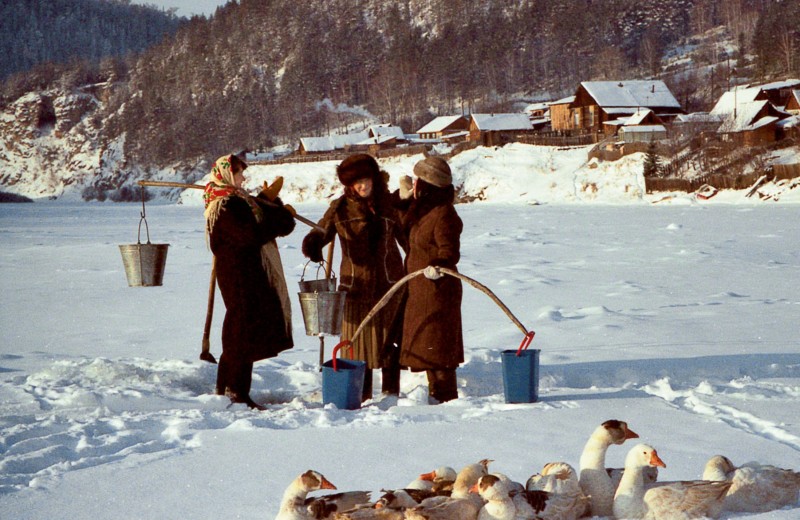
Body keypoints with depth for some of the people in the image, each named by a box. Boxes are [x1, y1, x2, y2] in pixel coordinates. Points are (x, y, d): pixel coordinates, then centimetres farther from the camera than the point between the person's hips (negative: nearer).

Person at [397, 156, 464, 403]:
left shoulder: (444, 215, -19)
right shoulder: (424, 210, 11)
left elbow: (450, 252, -23)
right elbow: (406, 228, 30)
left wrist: (438, 266, -41)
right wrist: (405, 200, 22)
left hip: (438, 288, -10)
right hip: (421, 289, 10)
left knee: (436, 343, -6)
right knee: (427, 343, 16)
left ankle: (445, 394, 0)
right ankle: (436, 390, 24)